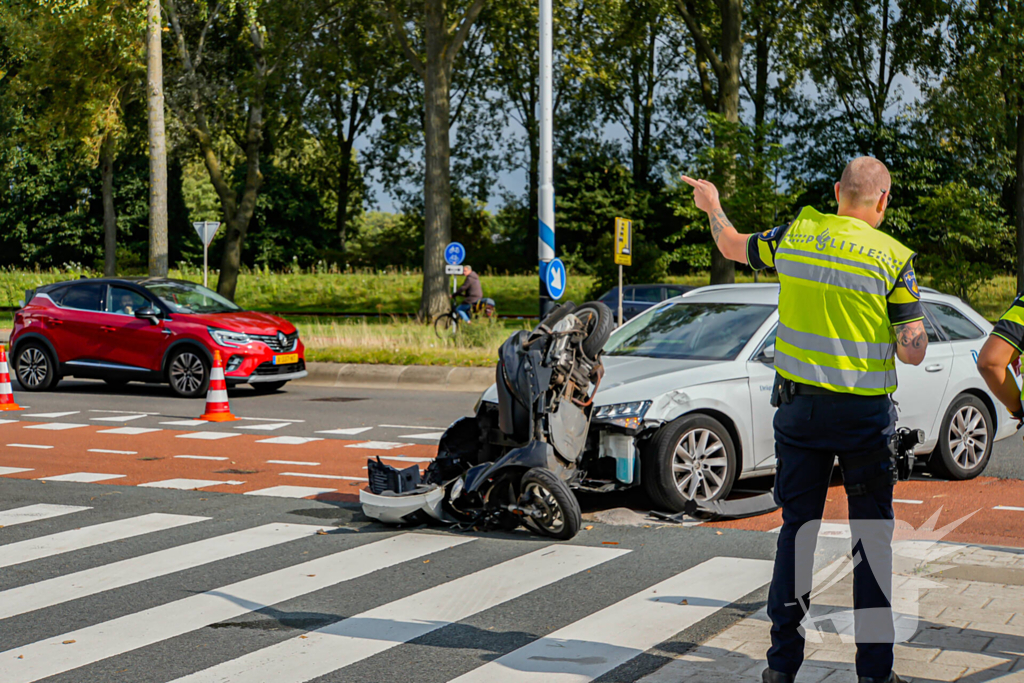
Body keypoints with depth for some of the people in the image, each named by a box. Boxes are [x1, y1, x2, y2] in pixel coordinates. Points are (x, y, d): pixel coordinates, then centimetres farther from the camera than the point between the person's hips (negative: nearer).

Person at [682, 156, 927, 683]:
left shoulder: (797, 235, -1)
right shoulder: (894, 258, -10)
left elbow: (734, 247, 19)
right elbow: (912, 352, -12)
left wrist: (712, 206, 38)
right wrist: (918, 336, 11)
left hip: (799, 407, 3)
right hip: (865, 415, -3)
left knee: (797, 528, 10)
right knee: (872, 536, 6)